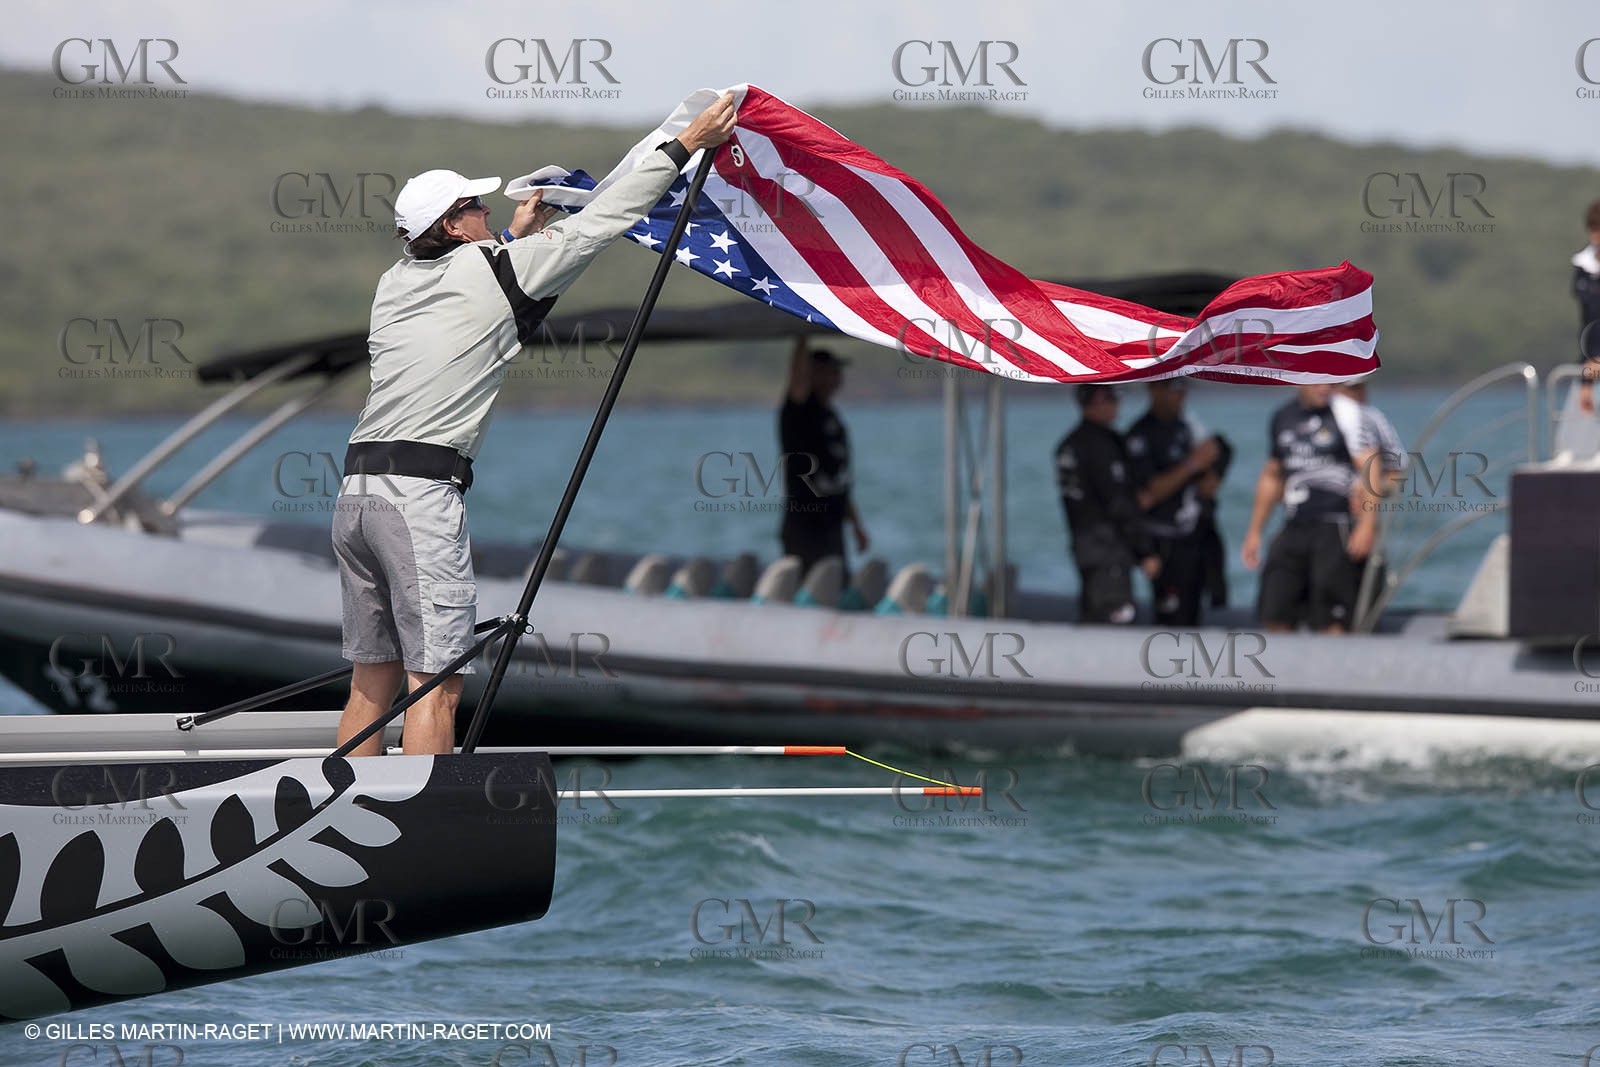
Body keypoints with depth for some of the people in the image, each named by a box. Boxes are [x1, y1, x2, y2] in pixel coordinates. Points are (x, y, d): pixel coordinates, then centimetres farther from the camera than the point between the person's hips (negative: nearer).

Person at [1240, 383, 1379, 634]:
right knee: (1274, 618, 1)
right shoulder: (1282, 417, 14)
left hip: (1332, 528, -6)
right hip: (1293, 529, 6)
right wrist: (1254, 531, 23)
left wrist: (1367, 525, -22)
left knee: (1330, 622, -8)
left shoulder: (1346, 414, -4)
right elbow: (1271, 477, 24)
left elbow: (1369, 468, -11)